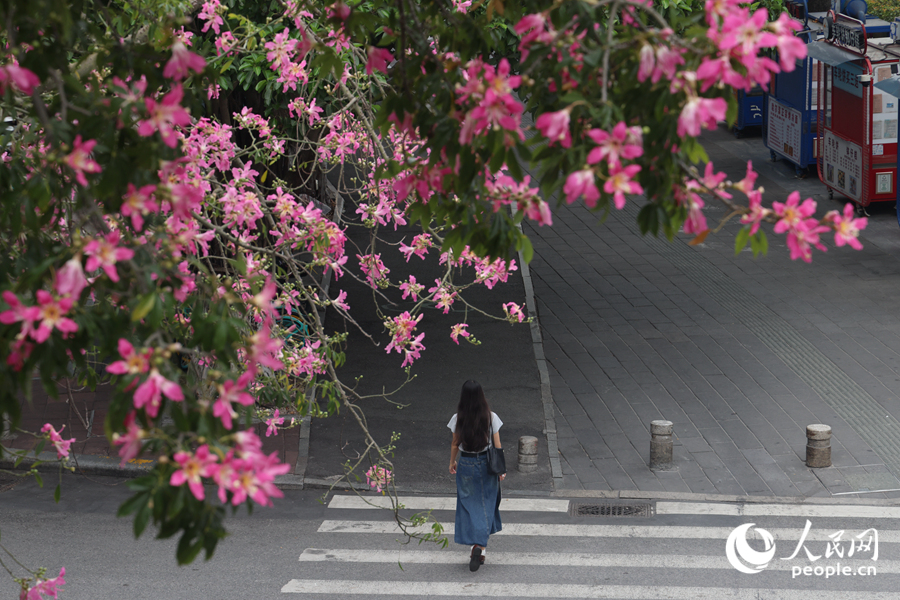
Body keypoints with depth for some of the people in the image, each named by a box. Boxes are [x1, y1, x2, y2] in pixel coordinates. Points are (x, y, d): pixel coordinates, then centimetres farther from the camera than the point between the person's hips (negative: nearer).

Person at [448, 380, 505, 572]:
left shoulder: (458, 419, -8)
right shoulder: (491, 417, -9)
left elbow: (455, 444, 2)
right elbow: (497, 445, -5)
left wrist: (452, 462, 18)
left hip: (466, 464, 0)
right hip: (486, 464, 0)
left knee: (468, 505, 7)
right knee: (486, 504, 10)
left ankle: (475, 545, -2)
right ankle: (480, 545, -1)